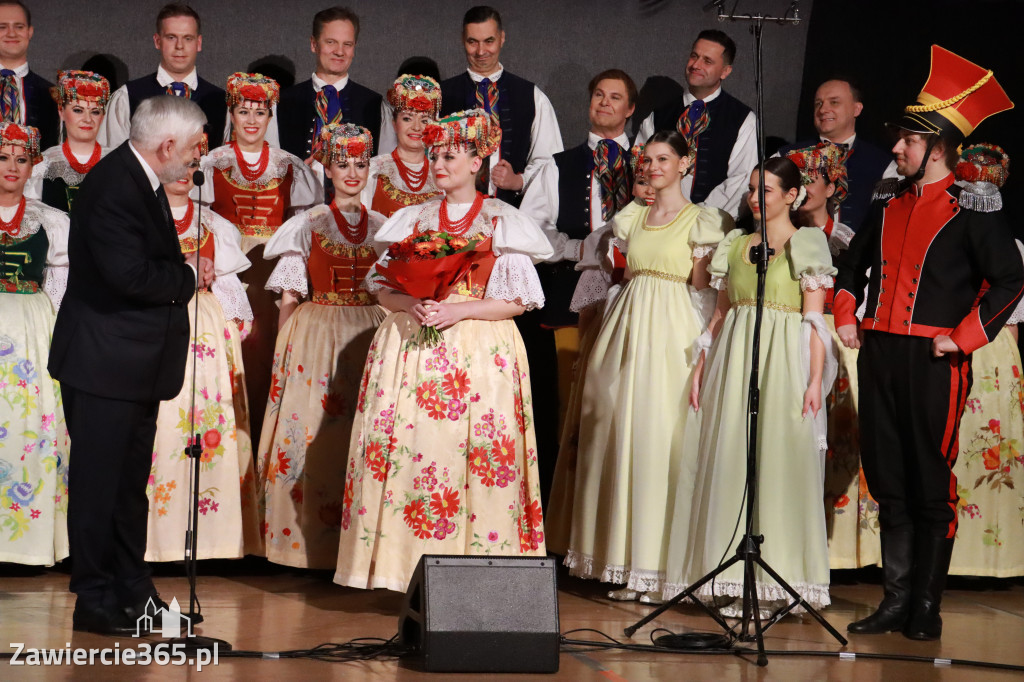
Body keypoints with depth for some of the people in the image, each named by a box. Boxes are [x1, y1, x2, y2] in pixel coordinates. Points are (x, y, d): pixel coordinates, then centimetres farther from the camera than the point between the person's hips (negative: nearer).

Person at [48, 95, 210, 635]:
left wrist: (186, 269, -1)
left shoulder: (141, 181, 13)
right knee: (98, 481, -2)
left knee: (130, 481, 16)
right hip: (104, 362, -10)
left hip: (135, 363, 10)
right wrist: (190, 275, -12)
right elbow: (130, 275, -28)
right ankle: (94, 600, 5)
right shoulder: (113, 187, -21)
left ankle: (132, 591, 24)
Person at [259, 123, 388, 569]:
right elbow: (288, 299, 2)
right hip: (316, 335, -2)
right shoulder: (308, 225, 3)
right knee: (313, 430, -6)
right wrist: (287, 348, -5)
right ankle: (312, 541, 0)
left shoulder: (382, 227, 10)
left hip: (372, 337, 2)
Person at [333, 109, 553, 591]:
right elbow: (384, 287, 13)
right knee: (406, 447, -6)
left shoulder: (501, 221, 4)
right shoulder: (414, 219, 16)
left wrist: (458, 310, -13)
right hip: (410, 347, 3)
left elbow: (516, 301, -2)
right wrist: (410, 306, -8)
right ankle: (407, 568, -2)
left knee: (466, 450, -10)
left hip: (478, 348, -3)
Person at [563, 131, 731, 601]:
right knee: (621, 438, 3)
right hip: (629, 329, 6)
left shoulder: (700, 221, 0)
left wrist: (700, 350, -12)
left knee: (661, 441, -9)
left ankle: (662, 567, -4)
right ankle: (630, 564, 8)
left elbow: (703, 289, -3)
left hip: (672, 332, -6)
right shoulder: (633, 218, 16)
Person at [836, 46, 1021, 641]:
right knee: (889, 484, 8)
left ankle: (927, 609, 5)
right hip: (879, 356, 6)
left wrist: (963, 337, -12)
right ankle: (896, 603, 15)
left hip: (933, 361, -6)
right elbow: (854, 264, 28)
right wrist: (846, 316, 14)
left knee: (931, 485, -2)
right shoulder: (888, 208, 14)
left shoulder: (972, 212, -4)